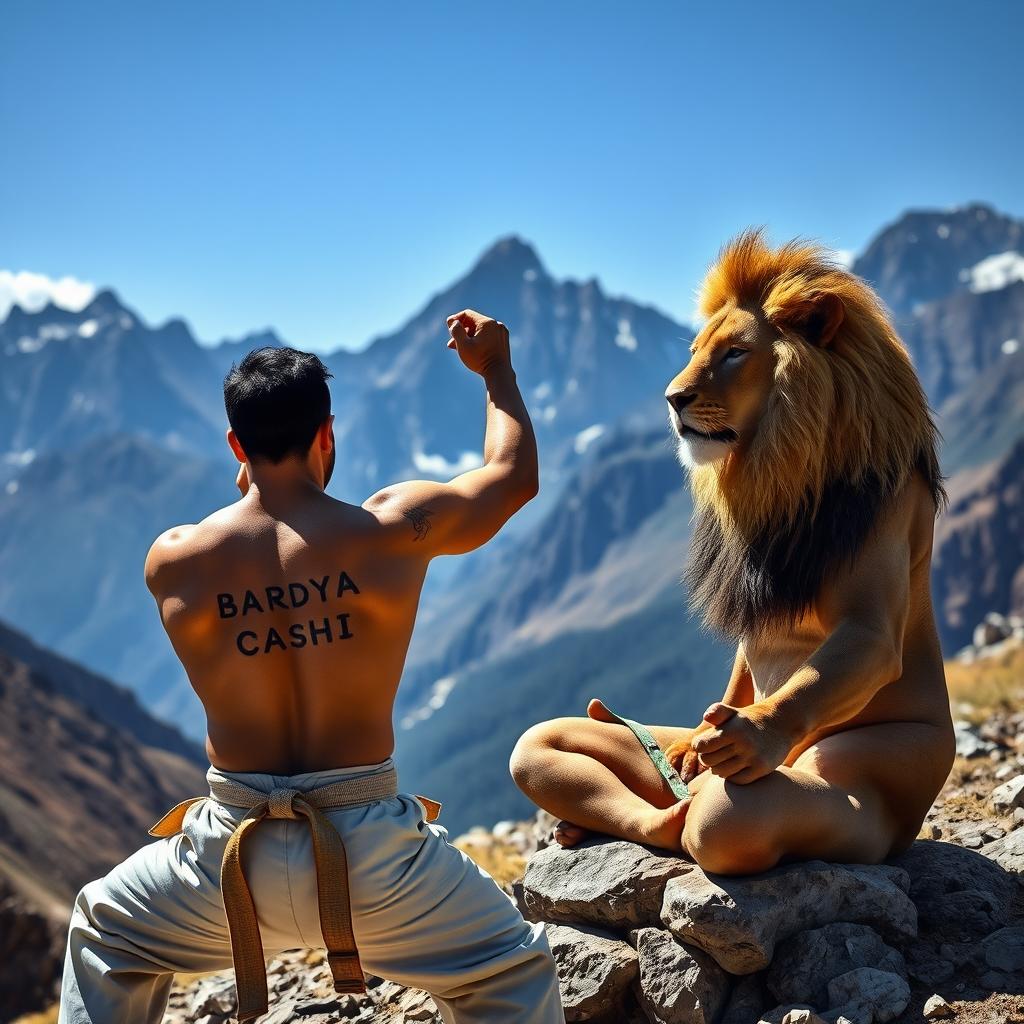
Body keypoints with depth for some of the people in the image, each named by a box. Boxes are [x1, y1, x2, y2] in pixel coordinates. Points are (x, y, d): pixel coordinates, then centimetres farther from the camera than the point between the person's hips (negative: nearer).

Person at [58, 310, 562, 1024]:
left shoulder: (171, 562, -5)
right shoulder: (392, 530, -8)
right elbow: (515, 475, 10)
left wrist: (252, 483, 28)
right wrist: (497, 369, 25)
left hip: (234, 857, 2)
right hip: (373, 858, -1)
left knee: (103, 934, 32)